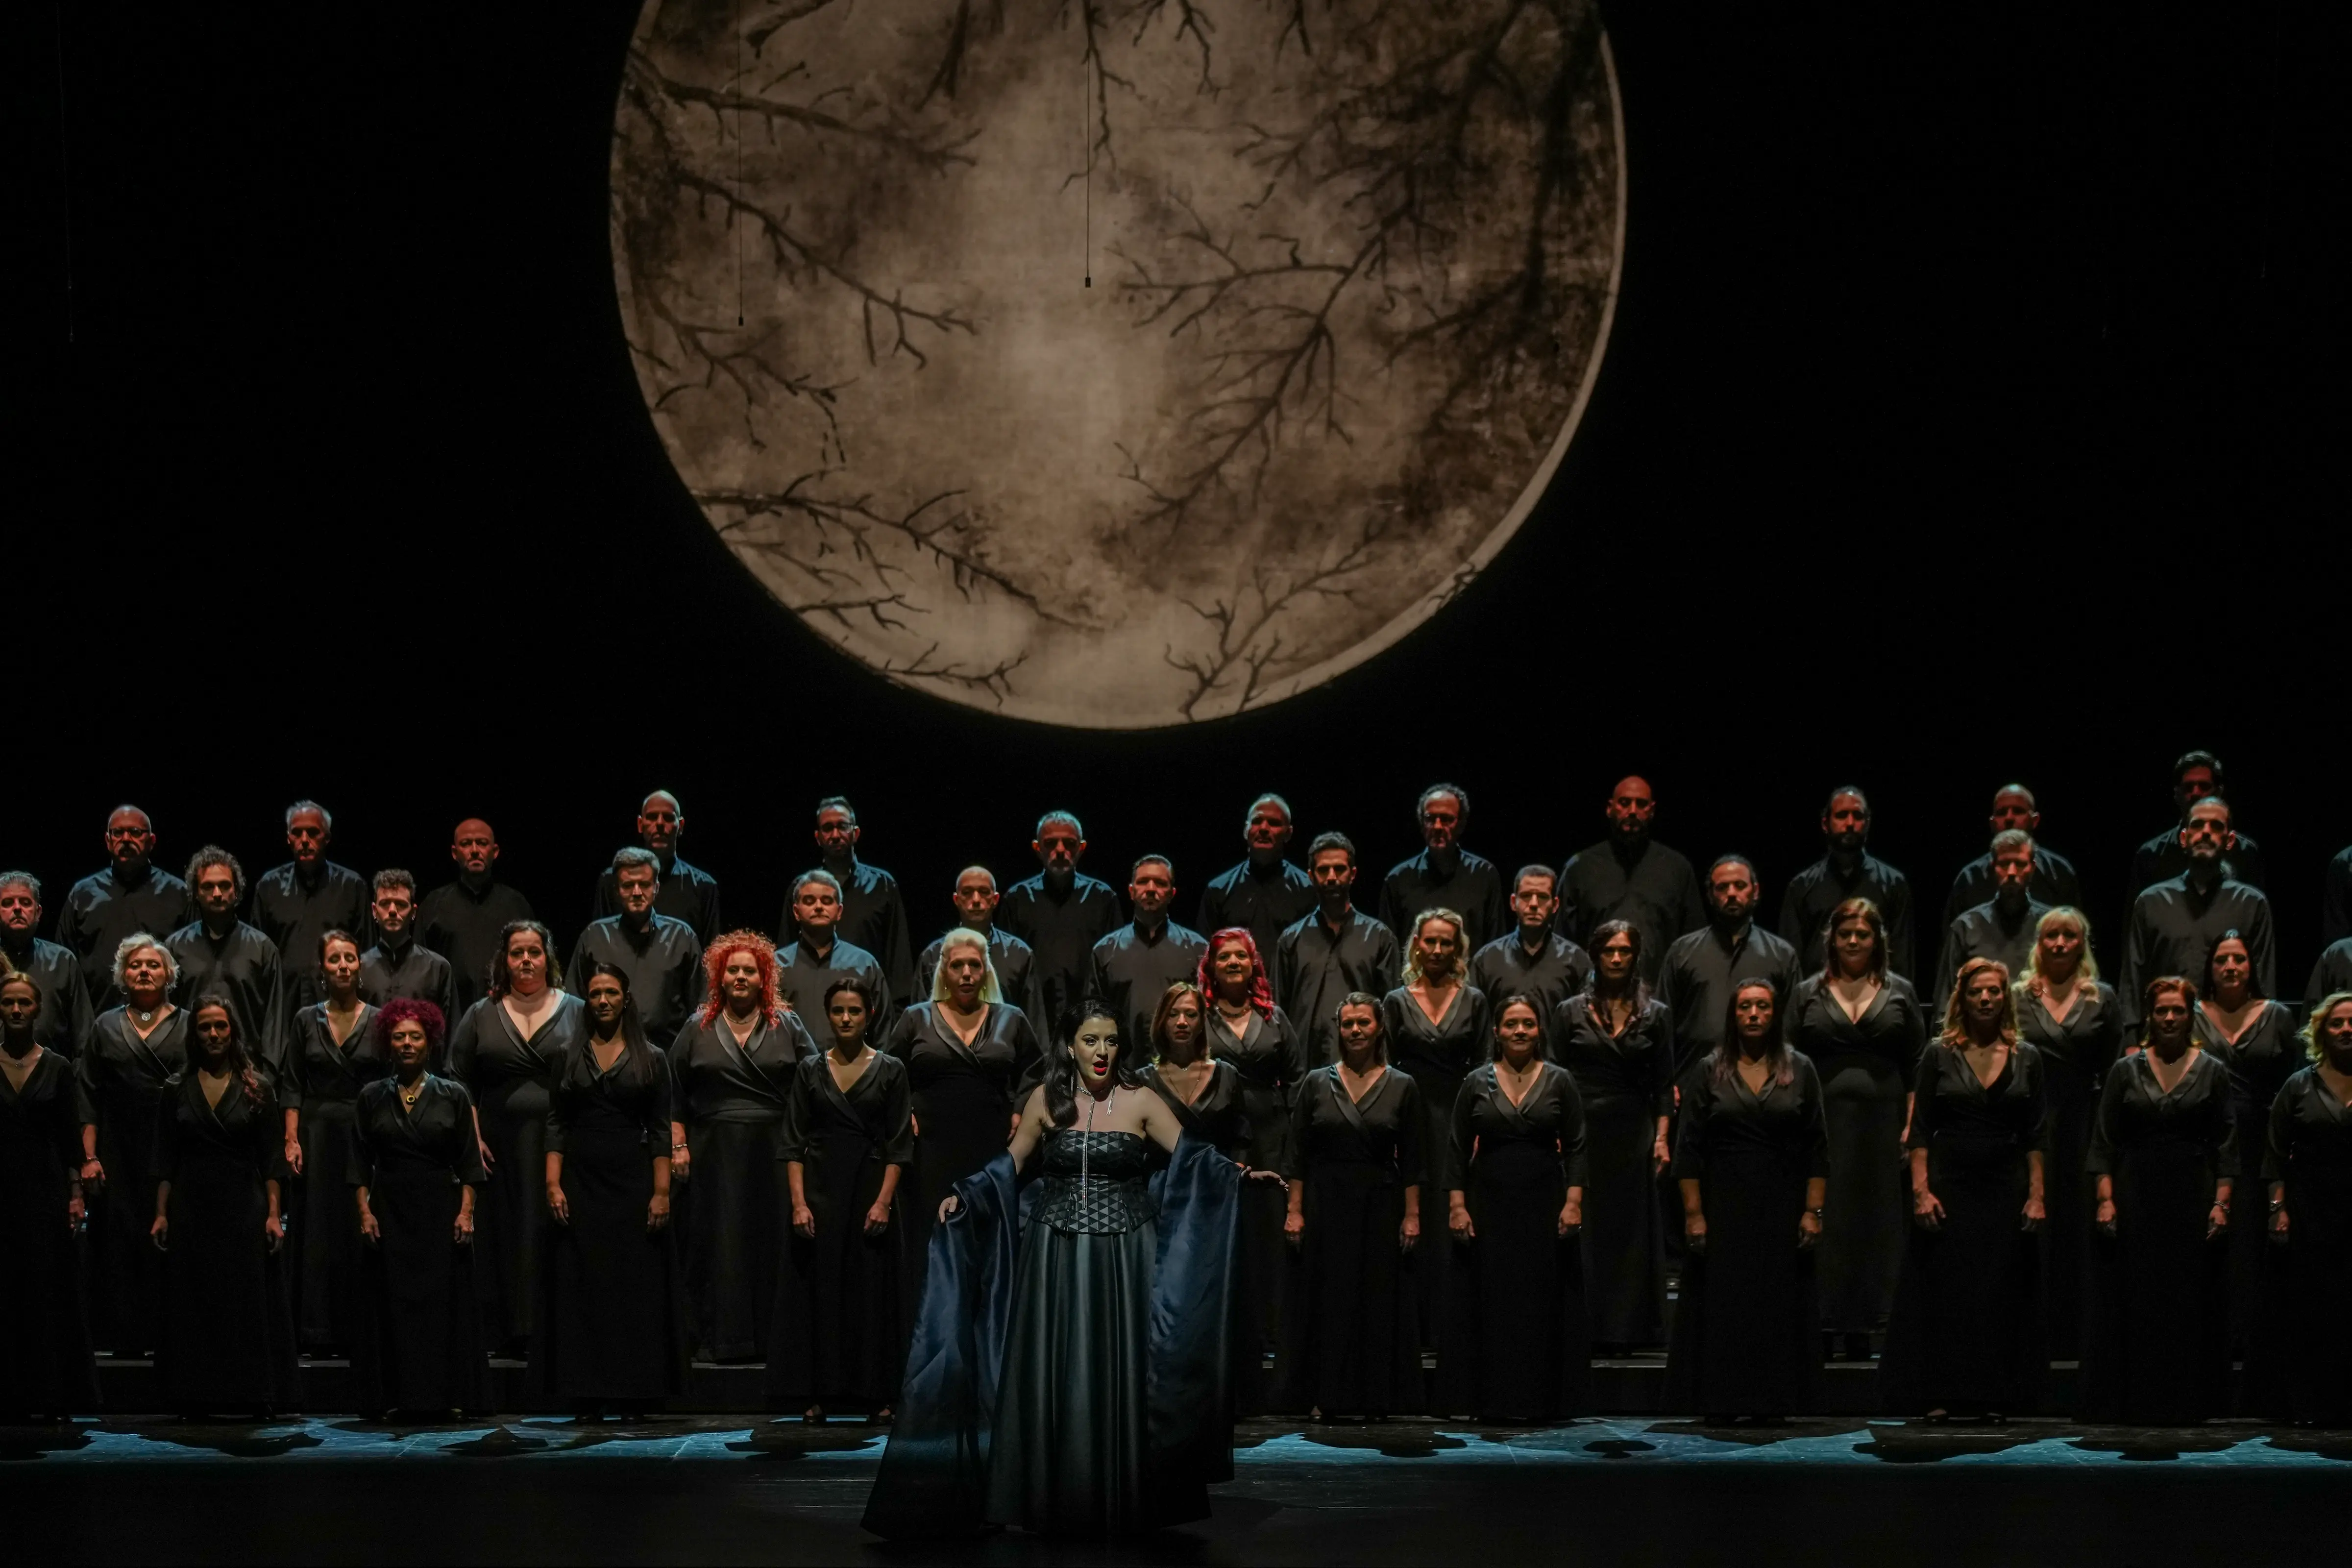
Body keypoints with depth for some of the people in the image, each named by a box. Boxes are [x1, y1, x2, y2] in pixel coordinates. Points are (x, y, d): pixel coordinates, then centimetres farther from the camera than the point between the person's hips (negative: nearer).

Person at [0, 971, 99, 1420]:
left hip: (46, 1189, 0)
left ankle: (53, 1397, 6)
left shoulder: (57, 1068, 4)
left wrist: (76, 1193, -3)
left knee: (51, 1290, 1)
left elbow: (72, 1136, 4)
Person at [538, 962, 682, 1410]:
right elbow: (556, 1123, 5)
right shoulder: (570, 1056, 8)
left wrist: (662, 1192, -6)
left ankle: (637, 1389, 4)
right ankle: (587, 1391, 4)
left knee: (638, 1282, -2)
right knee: (582, 1283, 0)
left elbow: (661, 1131, 2)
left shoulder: (649, 1059, 4)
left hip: (632, 1179, -1)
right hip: (581, 1180, 1)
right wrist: (553, 1184, -5)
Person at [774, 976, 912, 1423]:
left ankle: (876, 1397, 4)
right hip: (821, 1189, 1)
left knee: (873, 1291, 0)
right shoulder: (810, 1069, 5)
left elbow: (900, 1146, 0)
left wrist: (884, 1201, -11)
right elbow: (794, 1143, 3)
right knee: (818, 1289, -1)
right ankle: (818, 1395, 3)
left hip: (870, 1189, -1)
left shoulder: (890, 1070, 2)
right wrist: (799, 1202, -8)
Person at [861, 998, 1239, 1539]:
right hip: (1056, 1253, 1)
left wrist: (1238, 1173, -23)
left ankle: (1122, 1499, 9)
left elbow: (1191, 1158, -6)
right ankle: (1052, 1499, 10)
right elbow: (1011, 1163, 12)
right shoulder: (1046, 1099, 4)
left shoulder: (1141, 1102, -1)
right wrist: (963, 1196, -1)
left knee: (1119, 1372, 0)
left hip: (1123, 1255, -1)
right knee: (1054, 1374, 1)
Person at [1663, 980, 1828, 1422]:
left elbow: (1817, 1149, 5)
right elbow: (1688, 1149, 1)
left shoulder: (1799, 1071, 5)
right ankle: (1721, 1401, 5)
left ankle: (1775, 1400, 7)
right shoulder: (1710, 1073, 3)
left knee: (1781, 1303, 1)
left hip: (1781, 1208, 1)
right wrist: (1694, 1214, -6)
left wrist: (1813, 1211, -3)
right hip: (1723, 1207, -1)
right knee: (1722, 1303, -1)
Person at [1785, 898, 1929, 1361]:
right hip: (1823, 1121, 0)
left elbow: (1917, 1063, 8)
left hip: (1881, 1122, 0)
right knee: (1823, 1220, -2)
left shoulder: (1900, 992, 8)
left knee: (1875, 1221, 1)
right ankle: (1823, 1324, 2)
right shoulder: (1808, 993, 8)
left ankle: (1861, 1328, 6)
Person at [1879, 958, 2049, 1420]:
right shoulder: (1940, 1054, 2)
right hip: (1950, 1187, -1)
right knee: (1944, 1291, -1)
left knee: (2002, 1293, 2)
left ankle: (1994, 1396, 8)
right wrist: (1921, 1190, -9)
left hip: (2005, 1189, 1)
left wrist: (2037, 1195, -2)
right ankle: (1939, 1395, 4)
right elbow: (1920, 1130, 0)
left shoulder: (2026, 1058, 6)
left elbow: (2036, 1137, 6)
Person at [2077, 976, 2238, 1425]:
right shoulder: (2125, 1071, 5)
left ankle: (2185, 1401, 7)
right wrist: (2106, 1198, -6)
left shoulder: (2212, 1072, 4)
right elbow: (2104, 1140, 4)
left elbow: (2226, 1145, 3)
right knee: (2133, 1299, 0)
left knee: (2190, 1301, 0)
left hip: (2193, 1196, 0)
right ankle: (2135, 1400, 6)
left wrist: (2221, 1203, -6)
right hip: (2135, 1196, 0)